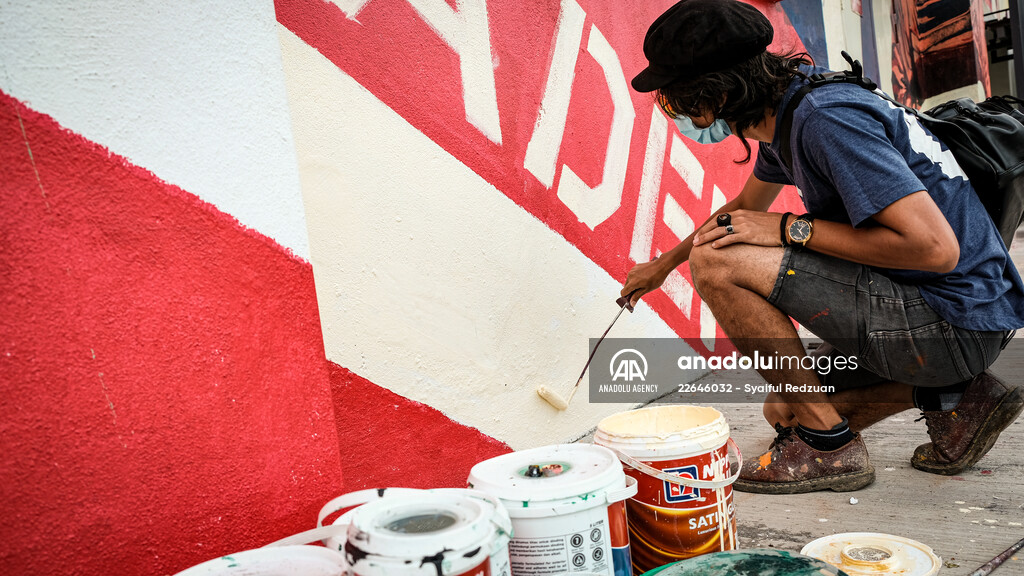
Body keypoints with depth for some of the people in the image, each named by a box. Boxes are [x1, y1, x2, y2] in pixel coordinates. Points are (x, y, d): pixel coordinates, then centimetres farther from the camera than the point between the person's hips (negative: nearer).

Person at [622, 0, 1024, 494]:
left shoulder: (826, 119, -23)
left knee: (715, 261, -19)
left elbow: (934, 247, -28)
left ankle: (829, 444, -8)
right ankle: (953, 396, 10)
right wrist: (665, 263, 35)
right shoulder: (785, 113, 8)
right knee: (784, 410, 21)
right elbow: (746, 208, 27)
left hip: (953, 319, -10)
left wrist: (790, 228, -20)